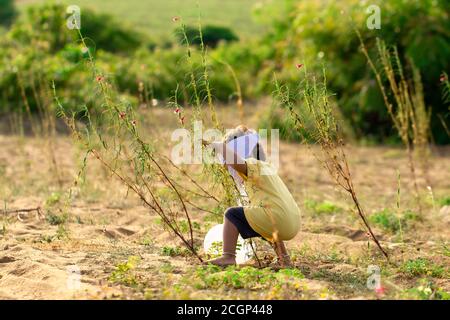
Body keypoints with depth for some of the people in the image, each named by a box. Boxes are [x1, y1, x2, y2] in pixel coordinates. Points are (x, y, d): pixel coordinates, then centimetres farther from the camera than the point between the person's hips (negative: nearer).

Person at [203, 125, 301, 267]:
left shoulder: (252, 166, -3)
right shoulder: (268, 167, 23)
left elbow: (231, 157, -23)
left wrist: (216, 145, -5)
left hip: (277, 219, -9)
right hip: (293, 225, 9)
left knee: (231, 214, 2)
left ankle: (228, 257, -7)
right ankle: (284, 259, 31)